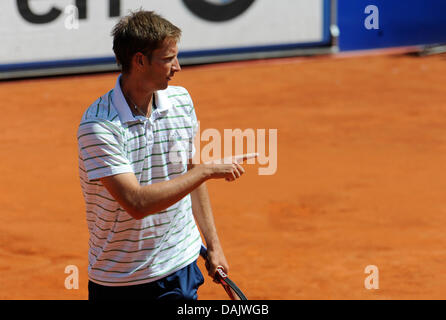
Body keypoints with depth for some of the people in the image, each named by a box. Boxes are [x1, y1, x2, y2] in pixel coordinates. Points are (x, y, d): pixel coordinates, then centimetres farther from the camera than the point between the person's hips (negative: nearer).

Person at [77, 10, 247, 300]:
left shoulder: (181, 100, 2)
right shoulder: (98, 126, -20)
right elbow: (137, 203, -28)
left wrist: (212, 243, 13)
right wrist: (207, 170, -24)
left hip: (182, 268, 5)